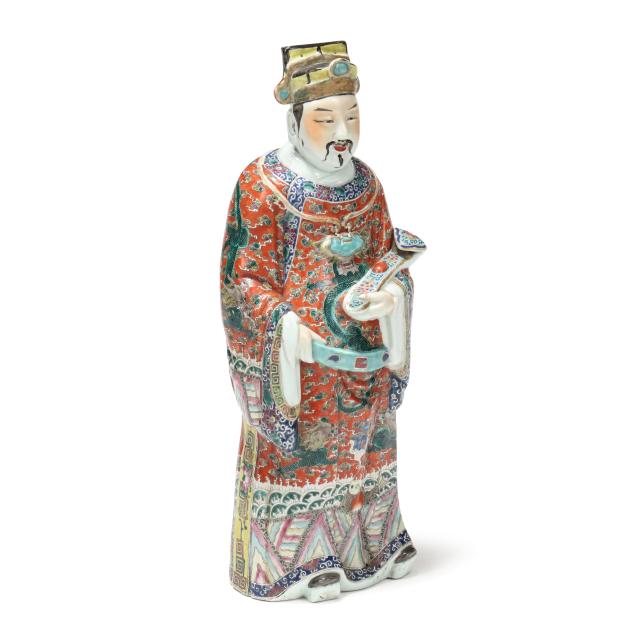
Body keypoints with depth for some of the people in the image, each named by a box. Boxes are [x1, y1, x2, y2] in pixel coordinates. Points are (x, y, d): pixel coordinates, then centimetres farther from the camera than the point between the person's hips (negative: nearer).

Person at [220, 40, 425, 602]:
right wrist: (284, 325, -30)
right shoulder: (262, 186, -14)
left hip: (362, 352, 5)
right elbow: (244, 278, -13)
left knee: (361, 445, 18)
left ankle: (366, 543, 38)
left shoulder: (365, 183, 3)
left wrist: (389, 291, -15)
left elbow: (386, 254, 8)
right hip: (295, 355, -5)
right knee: (296, 452, 6)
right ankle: (296, 560, 25)